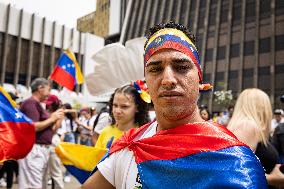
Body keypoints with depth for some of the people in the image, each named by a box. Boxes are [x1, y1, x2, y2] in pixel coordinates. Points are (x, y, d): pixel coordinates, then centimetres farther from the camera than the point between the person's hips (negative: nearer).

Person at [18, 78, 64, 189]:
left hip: (42, 149, 10)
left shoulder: (37, 104, 17)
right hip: (33, 149, -10)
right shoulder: (31, 103, -11)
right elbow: (32, 127, -22)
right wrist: (52, 119, -11)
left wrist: (57, 119, 9)